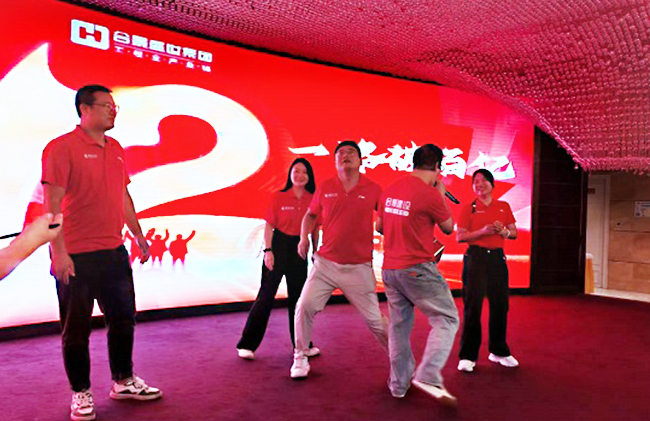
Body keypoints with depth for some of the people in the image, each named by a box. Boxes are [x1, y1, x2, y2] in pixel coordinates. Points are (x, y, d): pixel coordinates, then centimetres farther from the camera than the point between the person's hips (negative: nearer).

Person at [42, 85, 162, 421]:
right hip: (76, 256, -7)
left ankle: (124, 381, 31)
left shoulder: (115, 149, 12)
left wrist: (138, 235, 17)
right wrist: (59, 251, -19)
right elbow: (51, 203, -14)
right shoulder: (62, 147, -9)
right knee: (77, 329, 7)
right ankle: (81, 393, 23)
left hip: (114, 252, 7)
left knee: (123, 319, 15)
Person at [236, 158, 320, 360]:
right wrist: (268, 250, -11)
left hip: (300, 249, 3)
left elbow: (315, 229, 8)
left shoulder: (313, 200, 1)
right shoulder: (279, 197, -5)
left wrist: (315, 253, 7)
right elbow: (269, 226, -4)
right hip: (278, 246, -3)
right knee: (266, 295, -2)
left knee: (298, 297, 12)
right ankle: (247, 344, 8)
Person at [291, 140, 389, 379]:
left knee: (374, 318, 4)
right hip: (325, 263, 2)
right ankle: (300, 357, 14)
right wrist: (304, 238, 2)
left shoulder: (373, 189, -4)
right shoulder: (325, 188, 1)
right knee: (305, 306, -8)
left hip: (359, 268, -1)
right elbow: (310, 214, 16)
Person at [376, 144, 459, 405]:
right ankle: (428, 376, -8)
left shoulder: (389, 191, 6)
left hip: (389, 269, 7)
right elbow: (449, 228, 3)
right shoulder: (430, 194, -14)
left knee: (399, 326, 16)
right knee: (447, 319, 5)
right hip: (418, 269, -7)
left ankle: (399, 384, 23)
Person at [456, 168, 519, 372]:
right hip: (475, 258, -4)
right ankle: (467, 356, 3)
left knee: (500, 305, 8)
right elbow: (460, 236, -5)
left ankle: (498, 351, 26)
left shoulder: (504, 207, 12)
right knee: (472, 306, -5)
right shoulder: (469, 208, 2)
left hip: (497, 258, 4)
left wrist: (503, 231, -8)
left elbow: (514, 233, 13)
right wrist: (483, 231, -18)